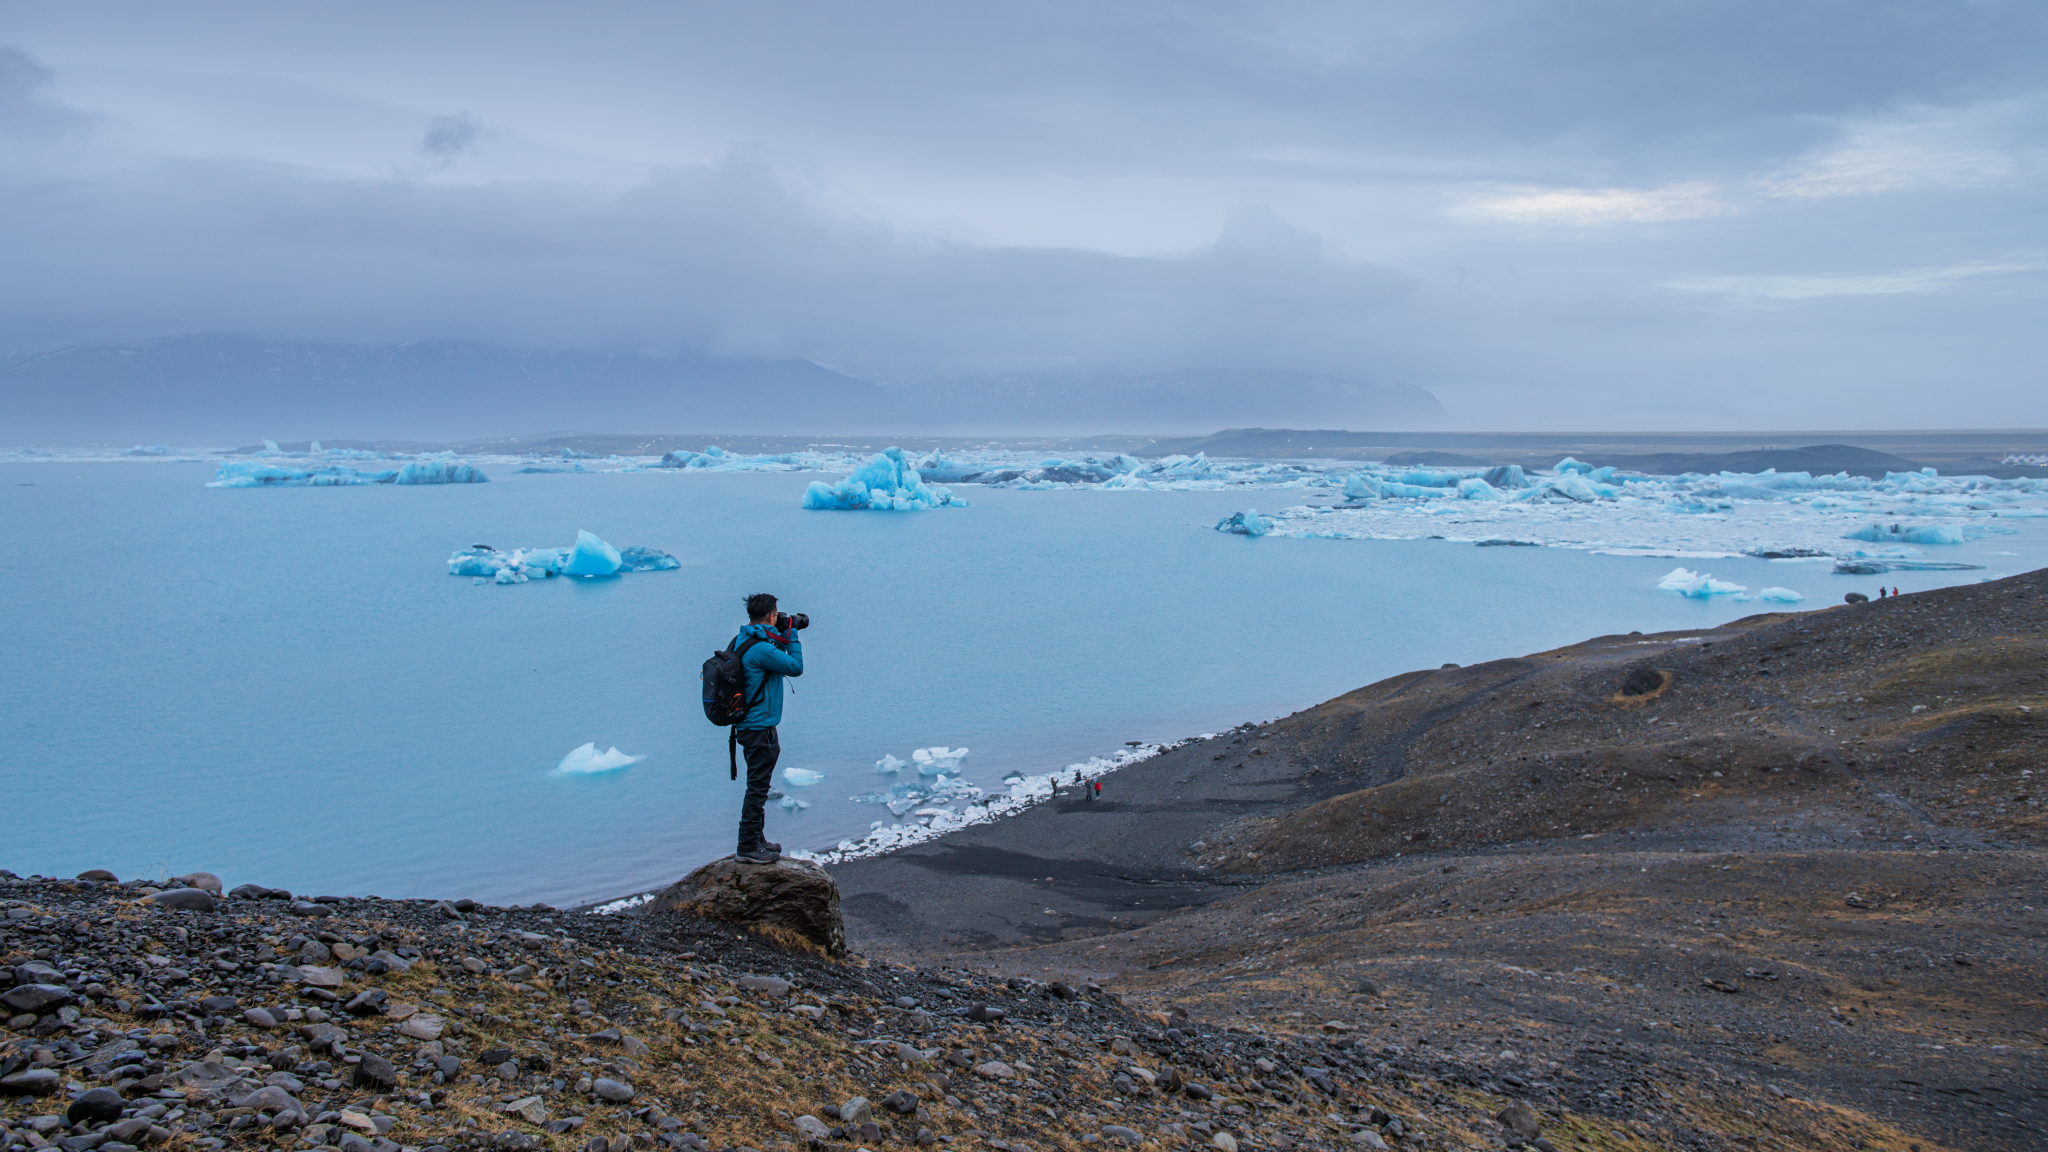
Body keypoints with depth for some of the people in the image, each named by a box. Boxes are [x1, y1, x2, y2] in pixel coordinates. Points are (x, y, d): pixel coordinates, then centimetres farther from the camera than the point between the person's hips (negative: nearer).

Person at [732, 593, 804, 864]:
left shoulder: (742, 641, 9)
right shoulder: (760, 648, -23)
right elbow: (795, 667, -14)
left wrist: (783, 638, 13)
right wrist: (790, 635, -5)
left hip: (751, 726, 11)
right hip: (759, 728, -11)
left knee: (758, 786, 19)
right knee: (757, 787, -4)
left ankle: (756, 840, 29)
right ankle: (748, 847, 0)